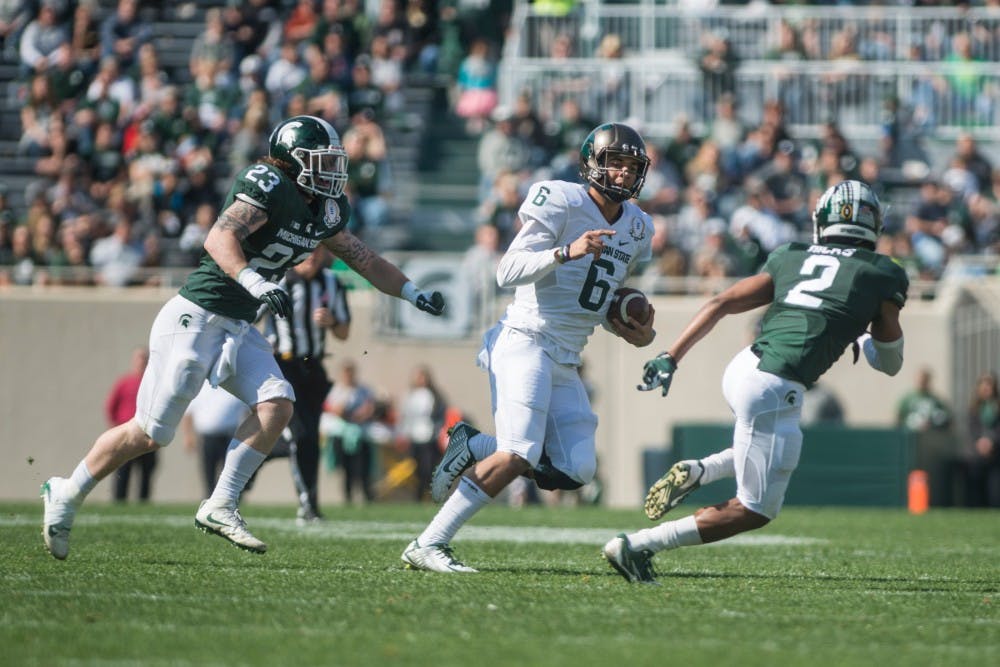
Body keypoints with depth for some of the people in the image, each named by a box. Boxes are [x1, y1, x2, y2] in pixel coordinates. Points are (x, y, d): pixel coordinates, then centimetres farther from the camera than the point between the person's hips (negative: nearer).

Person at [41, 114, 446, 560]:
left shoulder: (324, 213, 10)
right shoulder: (267, 186, -17)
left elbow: (364, 259, 22)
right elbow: (218, 239, -29)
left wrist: (413, 293, 17)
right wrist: (257, 284, -42)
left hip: (237, 330, 8)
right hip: (196, 320, -8)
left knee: (276, 405, -11)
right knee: (149, 433, -6)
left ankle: (220, 507, -6)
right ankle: (66, 496, 11)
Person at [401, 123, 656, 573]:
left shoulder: (636, 229, 14)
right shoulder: (563, 203, -9)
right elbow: (507, 273, -16)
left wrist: (634, 332, 7)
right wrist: (567, 252, -28)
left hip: (565, 363, 8)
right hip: (526, 342, -8)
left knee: (577, 469, -5)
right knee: (518, 455, -20)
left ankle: (474, 448, 13)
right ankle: (428, 545, -16)